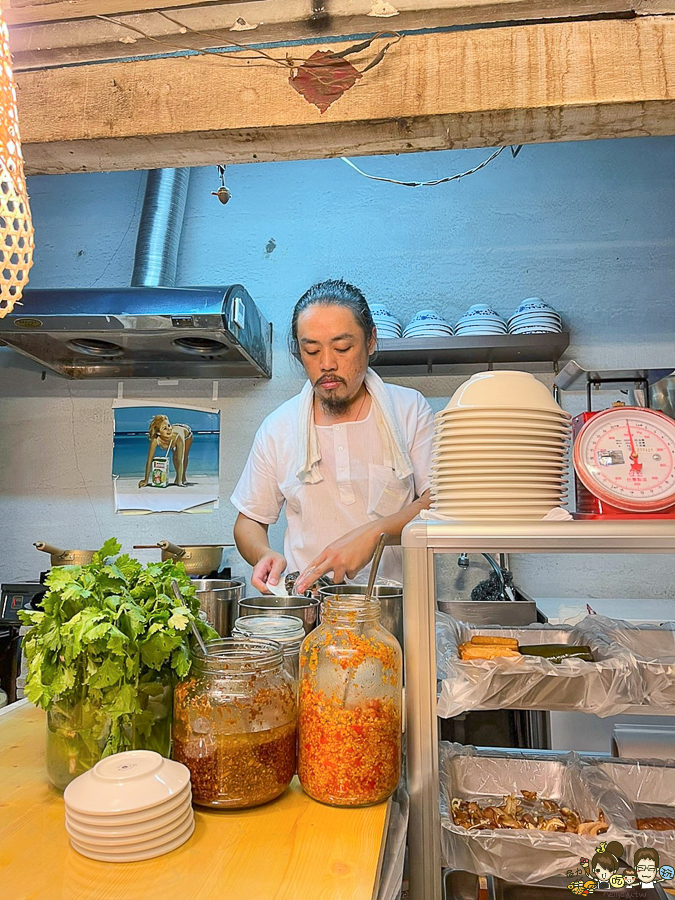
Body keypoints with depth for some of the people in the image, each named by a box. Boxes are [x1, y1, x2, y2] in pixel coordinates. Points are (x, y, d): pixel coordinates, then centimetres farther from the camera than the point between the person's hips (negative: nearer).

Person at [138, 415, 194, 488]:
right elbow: (149, 460, -37)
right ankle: (178, 476, 13)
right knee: (175, 456, -11)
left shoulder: (178, 436, -50)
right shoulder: (155, 439, -43)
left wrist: (179, 481, -52)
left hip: (186, 432, -1)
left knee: (185, 456, -1)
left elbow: (180, 461, -49)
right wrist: (146, 480, -38)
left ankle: (184, 476, 25)